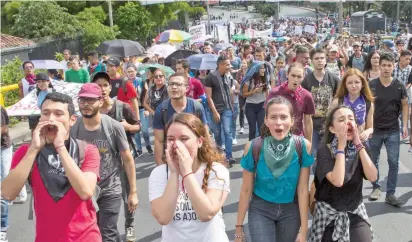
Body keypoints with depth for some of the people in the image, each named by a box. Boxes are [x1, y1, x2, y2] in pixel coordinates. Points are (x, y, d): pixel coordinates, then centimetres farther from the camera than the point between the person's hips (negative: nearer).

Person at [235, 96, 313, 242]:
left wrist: (304, 230, -9)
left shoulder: (303, 146, -17)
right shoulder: (253, 147, -19)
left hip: (291, 210, 1)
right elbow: (246, 190, -9)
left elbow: (303, 189, -12)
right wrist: (239, 226, -3)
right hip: (260, 210, -1)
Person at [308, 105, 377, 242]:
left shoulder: (359, 149, 1)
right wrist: (341, 146, -23)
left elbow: (373, 177, -14)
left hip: (356, 212, 3)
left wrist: (359, 145, -16)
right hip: (329, 213, -3)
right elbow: (337, 181, -29)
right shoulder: (324, 151, -14)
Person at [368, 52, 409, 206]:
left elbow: (405, 105, 7)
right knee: (374, 161, 11)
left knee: (394, 162, 0)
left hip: (393, 131, 1)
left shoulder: (399, 86, -2)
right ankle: (376, 187, 30)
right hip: (375, 130, 0)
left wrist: (405, 126, -1)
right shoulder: (371, 85, -7)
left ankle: (390, 194, 9)